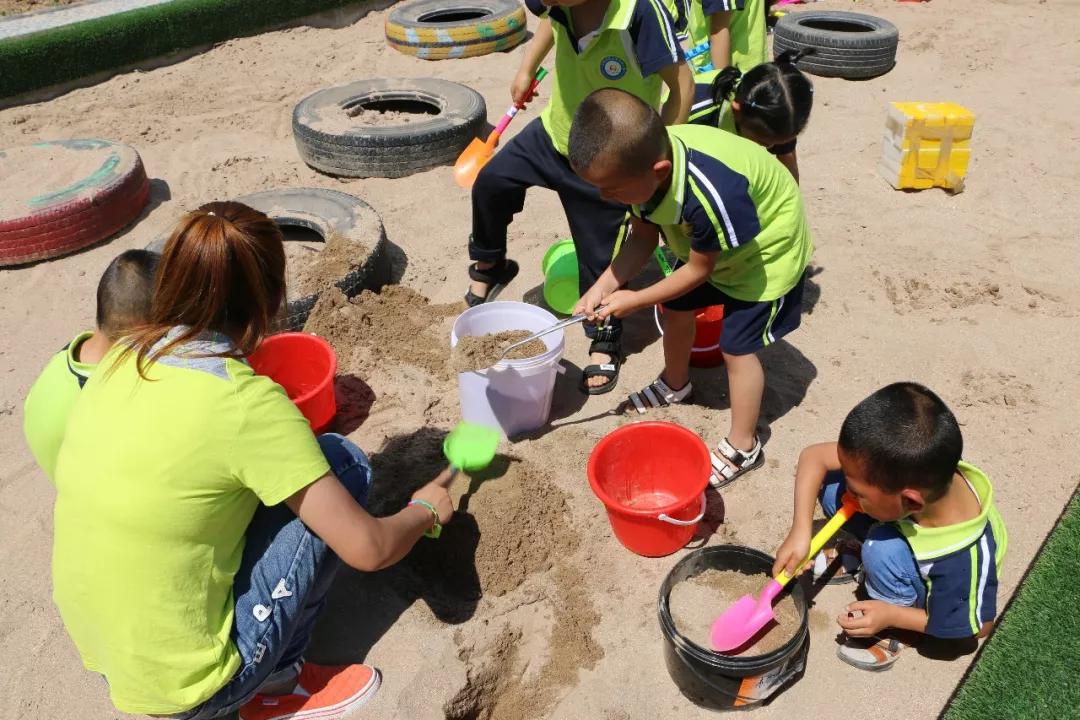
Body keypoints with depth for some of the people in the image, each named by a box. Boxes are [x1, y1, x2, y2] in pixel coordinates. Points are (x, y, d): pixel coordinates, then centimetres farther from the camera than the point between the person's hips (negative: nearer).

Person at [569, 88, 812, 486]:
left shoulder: (711, 194, -46)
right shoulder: (644, 161, -25)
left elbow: (699, 269, -28)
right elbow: (643, 238, -11)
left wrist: (633, 300, -19)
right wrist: (603, 286, -23)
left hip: (767, 249, -7)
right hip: (706, 243, 8)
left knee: (737, 346, -3)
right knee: (676, 308, 18)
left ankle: (743, 446, 15)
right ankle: (675, 384, 45)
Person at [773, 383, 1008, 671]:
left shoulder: (962, 556, -41)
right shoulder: (903, 468, -33)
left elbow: (979, 625, -21)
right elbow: (813, 457, -22)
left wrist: (891, 616, -23)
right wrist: (800, 532, -28)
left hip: (934, 591, -4)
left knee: (883, 550, -36)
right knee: (830, 483, -16)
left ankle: (897, 630, -5)